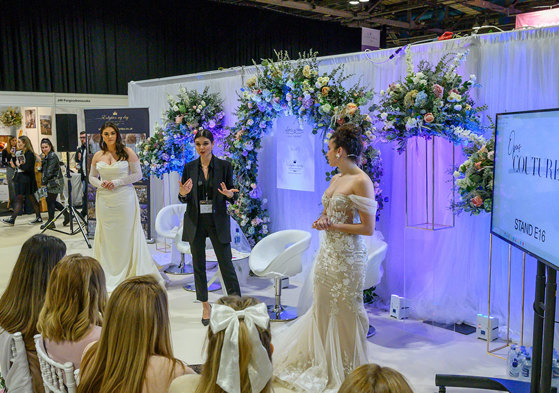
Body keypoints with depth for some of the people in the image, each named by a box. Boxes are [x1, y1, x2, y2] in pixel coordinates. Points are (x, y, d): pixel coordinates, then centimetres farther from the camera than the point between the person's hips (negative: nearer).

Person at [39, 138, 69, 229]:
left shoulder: (52, 156, -14)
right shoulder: (46, 157, 16)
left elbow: (49, 171, -19)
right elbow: (44, 170, 19)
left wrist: (44, 182, -18)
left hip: (55, 182, -9)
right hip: (51, 183, 9)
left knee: (50, 201, -3)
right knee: (51, 201, 12)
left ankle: (50, 222, 6)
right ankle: (66, 214, 20)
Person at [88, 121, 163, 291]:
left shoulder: (127, 152, -2)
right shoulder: (97, 156, 9)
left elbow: (138, 174, -4)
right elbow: (91, 177, 17)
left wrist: (117, 182, -13)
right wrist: (100, 184, -5)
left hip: (124, 199, -3)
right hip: (104, 200, 4)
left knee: (126, 235, 0)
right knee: (106, 236, 6)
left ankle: (128, 274, 10)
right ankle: (109, 275, 17)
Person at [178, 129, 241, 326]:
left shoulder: (224, 166, -2)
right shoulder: (189, 167, 4)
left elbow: (232, 196, 2)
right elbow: (184, 199, 7)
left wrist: (229, 194, -21)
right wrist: (183, 194, -16)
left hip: (218, 221, -2)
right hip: (195, 222, 2)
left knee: (226, 264, 0)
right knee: (198, 265, 8)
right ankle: (205, 306, 21)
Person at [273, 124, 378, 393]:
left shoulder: (361, 182, -15)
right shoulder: (336, 179, 11)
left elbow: (368, 228, -17)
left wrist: (333, 226, -15)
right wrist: (321, 222, -1)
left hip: (347, 255, -8)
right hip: (327, 250, 8)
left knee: (345, 313, 5)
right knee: (323, 309, 15)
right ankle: (324, 366, 32)